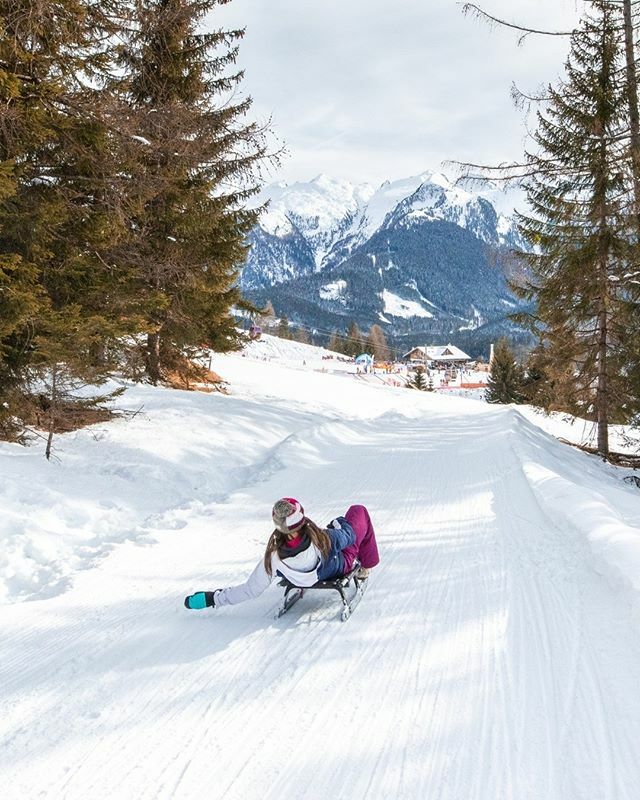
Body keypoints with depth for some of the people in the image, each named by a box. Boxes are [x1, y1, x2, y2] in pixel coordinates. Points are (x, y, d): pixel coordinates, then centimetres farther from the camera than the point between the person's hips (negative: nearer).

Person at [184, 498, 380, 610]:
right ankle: (366, 566, 32)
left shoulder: (274, 558, -38)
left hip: (307, 579, 3)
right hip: (341, 565, -2)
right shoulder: (322, 539, -43)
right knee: (359, 510, 15)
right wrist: (337, 524, 3)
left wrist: (212, 598, -16)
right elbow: (348, 536, -21)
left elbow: (251, 590, -27)